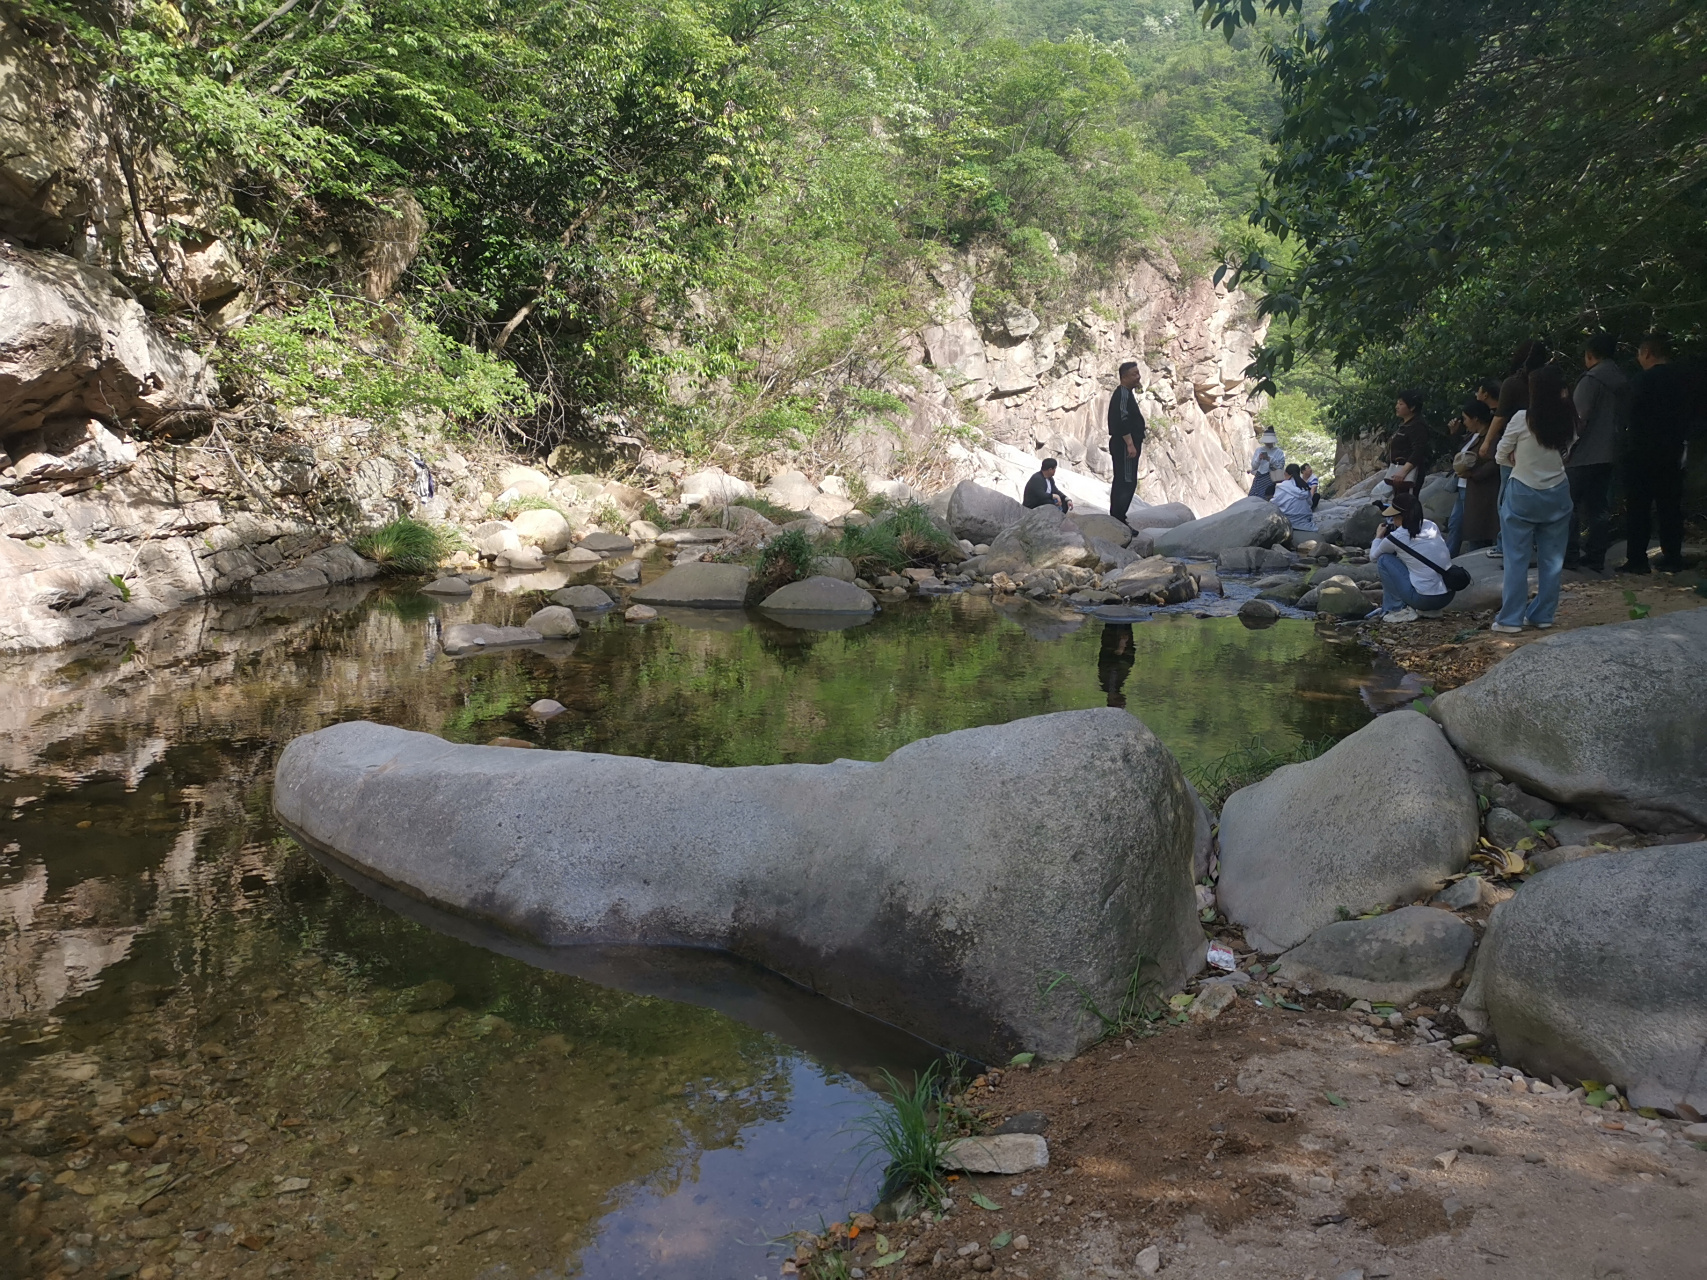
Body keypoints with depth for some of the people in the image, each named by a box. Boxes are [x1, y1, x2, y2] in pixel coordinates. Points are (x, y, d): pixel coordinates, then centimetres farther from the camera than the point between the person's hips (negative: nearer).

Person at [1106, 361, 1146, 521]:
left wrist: (1132, 443, 23)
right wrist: (1130, 444, -25)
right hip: (1125, 445, -11)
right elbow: (1122, 420, -23)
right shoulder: (1123, 393, -14)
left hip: (1122, 445, 11)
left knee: (1121, 482, 13)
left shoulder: (1125, 393, 19)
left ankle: (1116, 518, 17)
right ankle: (1118, 519, -15)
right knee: (1127, 482, -13)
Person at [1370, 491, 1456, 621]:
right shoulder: (1432, 526, 7)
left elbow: (1373, 557, 11)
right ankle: (1428, 610, 20)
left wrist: (1378, 536, 28)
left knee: (1384, 560, 5)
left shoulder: (1395, 537, -8)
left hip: (1424, 599, -6)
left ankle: (1397, 610, 7)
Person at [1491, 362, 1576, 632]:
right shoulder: (1568, 420, -4)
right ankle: (1542, 615, 16)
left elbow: (1501, 457, -5)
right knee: (1552, 559, 11)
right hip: (1557, 494, 3)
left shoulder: (1522, 419, -15)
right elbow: (1566, 455, 7)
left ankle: (1510, 618, 3)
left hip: (1522, 494, -3)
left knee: (1517, 559, 2)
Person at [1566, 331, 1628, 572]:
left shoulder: (1590, 380, -12)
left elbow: (1580, 418, -16)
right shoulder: (1623, 383, 12)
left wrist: (1566, 448, -10)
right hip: (1607, 454, 8)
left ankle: (1569, 555, -5)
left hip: (1583, 454, -8)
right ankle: (1595, 557, 10)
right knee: (1599, 507, 9)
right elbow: (1626, 419, 17)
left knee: (1570, 505, -3)